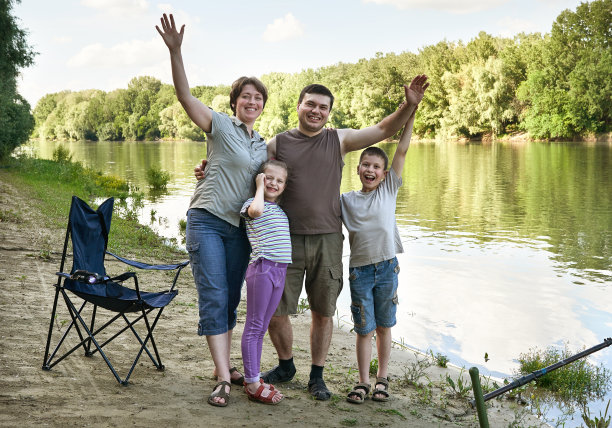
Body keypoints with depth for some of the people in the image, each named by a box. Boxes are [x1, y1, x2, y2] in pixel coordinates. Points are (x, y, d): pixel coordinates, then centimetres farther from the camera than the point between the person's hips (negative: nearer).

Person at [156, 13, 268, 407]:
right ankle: (223, 379, -10)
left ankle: (224, 366, 22)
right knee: (214, 297, -10)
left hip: (240, 227, 6)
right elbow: (185, 95, -16)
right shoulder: (220, 125, -4)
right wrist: (175, 51, -27)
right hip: (207, 220, -6)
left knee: (231, 299, 11)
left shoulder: (264, 145, 15)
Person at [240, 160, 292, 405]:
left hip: (280, 270, 8)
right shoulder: (253, 203, -3)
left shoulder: (281, 208, 19)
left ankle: (253, 379, 19)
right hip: (262, 267, -8)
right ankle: (252, 384, 1)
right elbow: (256, 210, -27)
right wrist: (260, 187, -12)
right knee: (254, 326, -3)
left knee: (261, 328, 12)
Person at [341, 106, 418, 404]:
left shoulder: (389, 190, 2)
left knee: (383, 326, 11)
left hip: (387, 267, 0)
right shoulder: (347, 200, 4)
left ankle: (382, 379, 24)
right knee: (364, 329, 5)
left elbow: (402, 149, -3)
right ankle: (363, 382, 16)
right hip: (359, 270, 0)